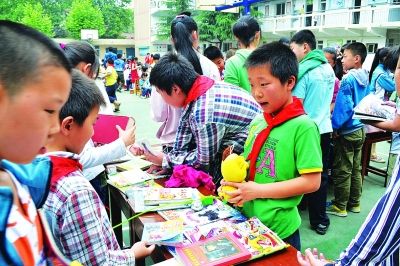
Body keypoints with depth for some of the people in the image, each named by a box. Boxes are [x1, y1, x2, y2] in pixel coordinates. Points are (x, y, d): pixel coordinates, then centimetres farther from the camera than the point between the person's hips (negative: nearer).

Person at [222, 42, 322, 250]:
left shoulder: (303, 126, -17)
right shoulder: (257, 122, 2)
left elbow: (311, 182, -18)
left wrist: (258, 190, -20)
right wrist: (233, 182, -6)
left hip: (278, 229, -6)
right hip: (246, 221, 6)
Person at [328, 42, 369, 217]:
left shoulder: (348, 79, -17)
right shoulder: (366, 79, 8)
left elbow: (344, 106, -21)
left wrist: (335, 127, -13)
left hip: (346, 131, -8)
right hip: (360, 129, 8)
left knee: (342, 171, 1)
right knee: (356, 169, 15)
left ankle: (340, 207, 11)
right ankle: (354, 203, 26)